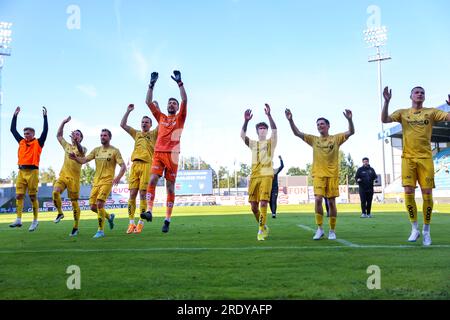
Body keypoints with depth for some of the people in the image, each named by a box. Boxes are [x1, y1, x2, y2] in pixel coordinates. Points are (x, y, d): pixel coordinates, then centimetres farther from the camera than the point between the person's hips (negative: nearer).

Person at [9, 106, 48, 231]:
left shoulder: (38, 143, 3)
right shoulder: (21, 142, 16)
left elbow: (45, 130, -6)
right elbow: (13, 129, 22)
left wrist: (45, 116, -5)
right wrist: (15, 115, 21)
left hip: (32, 171, -5)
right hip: (21, 171, 5)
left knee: (33, 196, 0)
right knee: (18, 195, -1)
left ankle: (35, 220, 6)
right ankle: (18, 220, -1)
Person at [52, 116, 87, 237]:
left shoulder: (83, 149, 1)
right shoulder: (67, 146, 16)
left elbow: (81, 152, -23)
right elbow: (58, 135, 22)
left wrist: (76, 141, -42)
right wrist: (63, 123, 13)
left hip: (74, 178, -4)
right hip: (63, 175, 4)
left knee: (74, 202, -1)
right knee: (55, 192, -24)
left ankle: (75, 228, 8)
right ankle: (60, 213, 0)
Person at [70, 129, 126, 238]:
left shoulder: (114, 151, -1)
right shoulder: (96, 150, 13)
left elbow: (123, 166, -7)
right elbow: (83, 160, 5)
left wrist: (118, 177, -24)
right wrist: (75, 158, -17)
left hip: (107, 181, -6)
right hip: (96, 181, 6)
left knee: (99, 204, -17)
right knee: (93, 206, 3)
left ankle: (101, 230, -6)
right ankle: (109, 216, 30)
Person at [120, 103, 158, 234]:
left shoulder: (153, 134, 12)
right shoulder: (136, 134, 22)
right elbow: (122, 125, 20)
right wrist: (128, 111, 15)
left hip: (147, 165, -4)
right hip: (135, 164, 4)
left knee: (143, 195, -5)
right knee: (132, 195, -1)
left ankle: (140, 223, -1)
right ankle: (131, 223, 3)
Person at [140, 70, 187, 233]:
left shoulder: (180, 118, 11)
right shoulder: (161, 117, 18)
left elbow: (185, 100, -3)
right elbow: (148, 102, 13)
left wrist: (180, 82, -7)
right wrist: (152, 84, 6)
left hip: (172, 155, -2)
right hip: (158, 153, 2)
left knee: (170, 187, 1)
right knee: (152, 180, -18)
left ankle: (167, 220, 3)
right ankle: (149, 211, -21)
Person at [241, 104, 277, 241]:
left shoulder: (271, 142, 9)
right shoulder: (253, 143, 16)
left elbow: (274, 130, -11)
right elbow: (242, 135, -2)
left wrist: (269, 115, -22)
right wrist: (246, 121, -15)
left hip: (266, 175, -4)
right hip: (254, 176, 4)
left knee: (263, 202, -16)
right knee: (253, 205, 4)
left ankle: (261, 230, -12)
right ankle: (264, 226, 25)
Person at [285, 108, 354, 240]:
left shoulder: (336, 138, 5)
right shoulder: (314, 139, 9)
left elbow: (351, 132, -5)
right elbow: (297, 133, 4)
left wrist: (349, 119, -22)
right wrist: (290, 120, -9)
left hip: (332, 174, -1)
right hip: (318, 174, 1)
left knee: (331, 202, 3)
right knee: (318, 199, -11)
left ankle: (332, 230, 14)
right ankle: (319, 229, 1)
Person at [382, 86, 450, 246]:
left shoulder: (431, 112, 8)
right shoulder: (402, 113, 8)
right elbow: (384, 119, -6)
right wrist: (386, 101, -17)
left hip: (425, 158, 0)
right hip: (408, 158, 0)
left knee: (427, 194, -2)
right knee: (409, 192, -6)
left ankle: (426, 231, 12)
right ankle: (414, 228, 11)